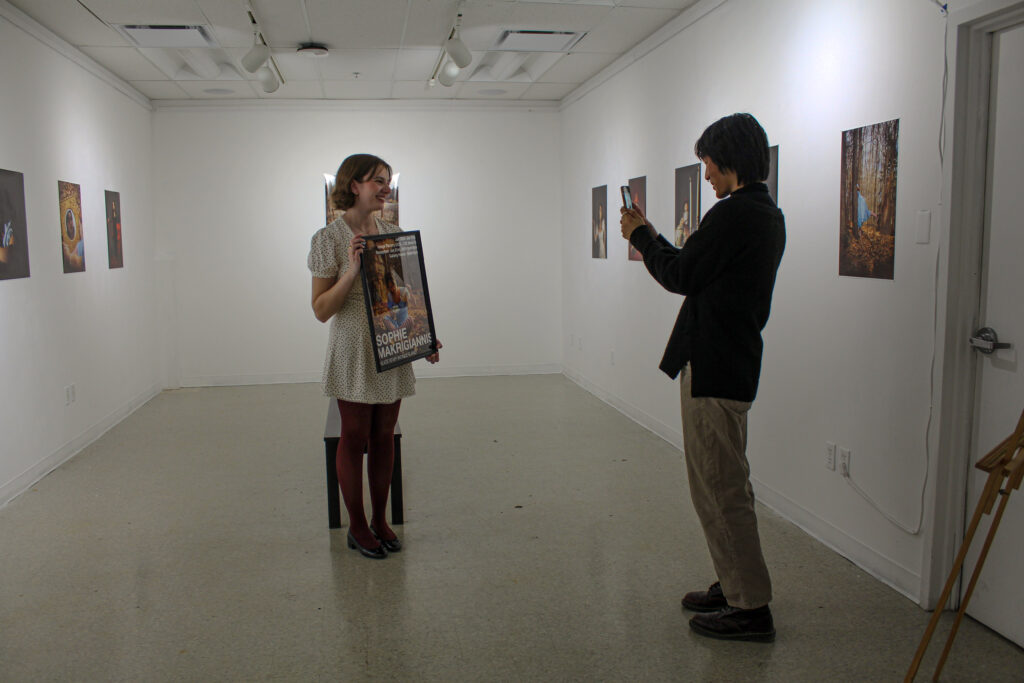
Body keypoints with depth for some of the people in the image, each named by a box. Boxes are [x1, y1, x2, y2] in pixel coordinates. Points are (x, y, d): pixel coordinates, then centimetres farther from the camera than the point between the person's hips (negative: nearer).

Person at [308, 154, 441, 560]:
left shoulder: (394, 235, 6)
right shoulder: (328, 239, -9)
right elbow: (321, 310, -11)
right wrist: (352, 270, -22)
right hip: (353, 353, -5)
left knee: (384, 436, 11)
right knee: (354, 437, 6)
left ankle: (380, 520, 26)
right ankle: (357, 526, 21)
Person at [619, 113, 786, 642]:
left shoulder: (735, 213, -17)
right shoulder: (768, 215, 15)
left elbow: (681, 276, -12)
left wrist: (641, 237, 3)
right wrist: (652, 238, 20)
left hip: (711, 366, -11)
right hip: (734, 363, 11)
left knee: (719, 487, -3)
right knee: (725, 483, 18)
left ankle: (751, 607, 6)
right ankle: (735, 588, 29)